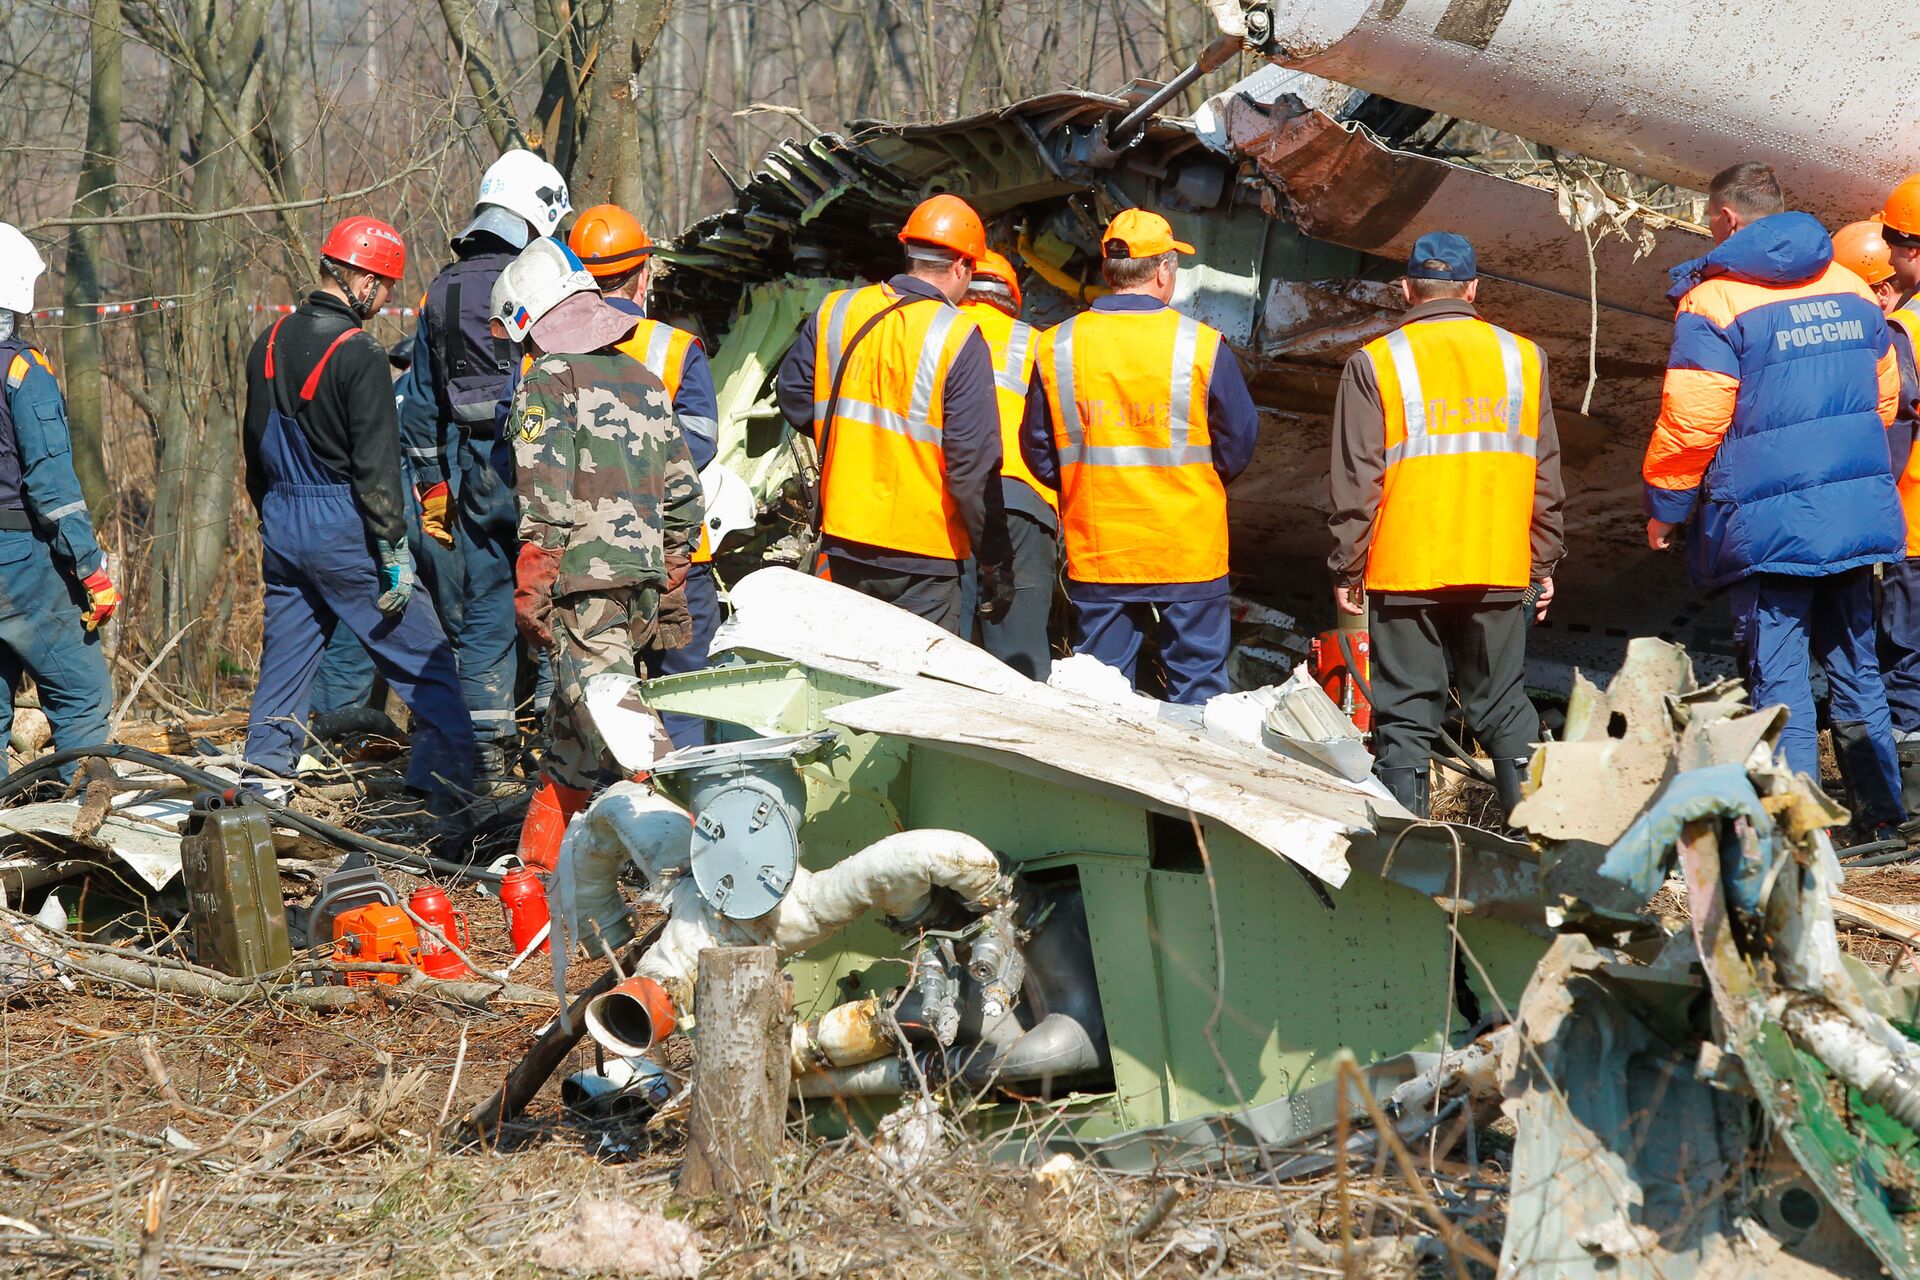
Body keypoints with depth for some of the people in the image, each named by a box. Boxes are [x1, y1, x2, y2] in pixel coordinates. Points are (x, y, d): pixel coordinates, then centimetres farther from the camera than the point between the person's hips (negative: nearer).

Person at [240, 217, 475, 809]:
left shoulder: (271, 342, 9)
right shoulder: (358, 354, -15)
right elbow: (376, 465, -18)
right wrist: (397, 553, -15)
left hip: (281, 526, 7)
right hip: (342, 529, -7)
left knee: (282, 672, 12)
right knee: (428, 665, 0)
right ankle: (448, 794, -3)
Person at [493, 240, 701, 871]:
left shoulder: (547, 380, -5)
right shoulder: (644, 379, 17)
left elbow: (545, 499, -13)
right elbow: (683, 492, 18)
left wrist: (529, 594, -12)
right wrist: (666, 576, 25)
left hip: (583, 580, -8)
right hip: (644, 581, 8)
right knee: (571, 723, 16)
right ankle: (539, 857, 23)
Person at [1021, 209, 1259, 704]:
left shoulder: (1056, 348, -4)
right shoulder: (1202, 347, -11)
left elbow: (1039, 453, 4)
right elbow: (1238, 447, -2)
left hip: (1095, 552, 2)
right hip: (1188, 551, -2)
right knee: (1197, 686, 8)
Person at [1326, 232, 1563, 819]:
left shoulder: (1374, 364, -4)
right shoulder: (1523, 357, 6)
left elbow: (1356, 484, -4)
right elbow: (1545, 477, 9)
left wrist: (1347, 570, 4)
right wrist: (1543, 565, 17)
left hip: (1405, 572, -2)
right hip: (1499, 571, 3)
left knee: (1407, 717, 3)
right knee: (1504, 707, 12)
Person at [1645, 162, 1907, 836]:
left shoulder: (1715, 300, -12)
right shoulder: (1851, 289, 9)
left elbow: (1690, 424, -13)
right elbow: (1885, 398, 18)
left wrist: (1665, 508, 0)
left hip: (1767, 524, -6)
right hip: (1858, 515, 6)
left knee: (1778, 673, -1)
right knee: (1854, 663, 16)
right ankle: (1881, 812, 21)